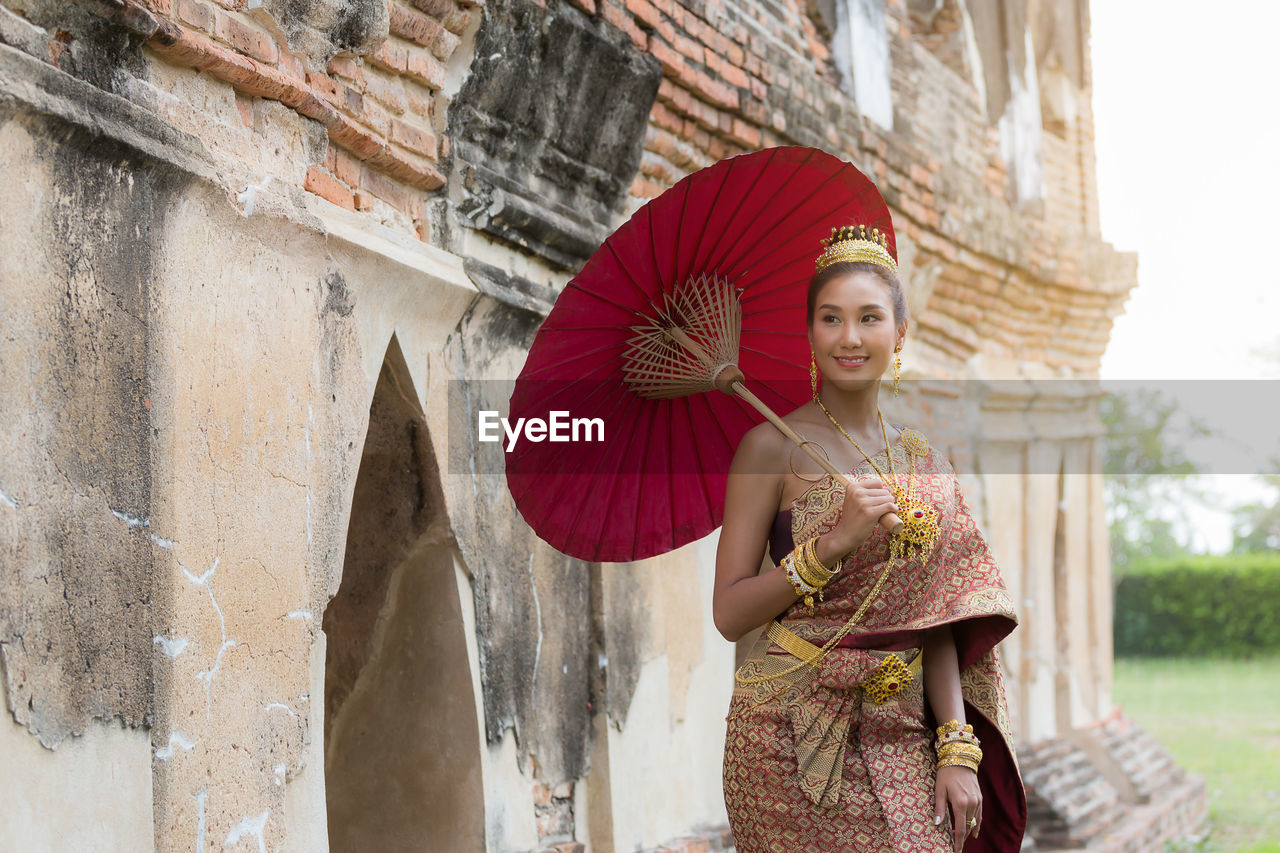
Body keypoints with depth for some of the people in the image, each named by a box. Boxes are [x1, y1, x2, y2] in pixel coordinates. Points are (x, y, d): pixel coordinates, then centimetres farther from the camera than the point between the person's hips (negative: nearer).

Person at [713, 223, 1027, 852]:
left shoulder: (924, 461, 11)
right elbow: (729, 614, -8)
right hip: (795, 731, -4)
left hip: (900, 733, 4)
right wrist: (833, 543, -18)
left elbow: (939, 623, 9)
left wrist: (957, 748, 0)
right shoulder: (774, 447, -4)